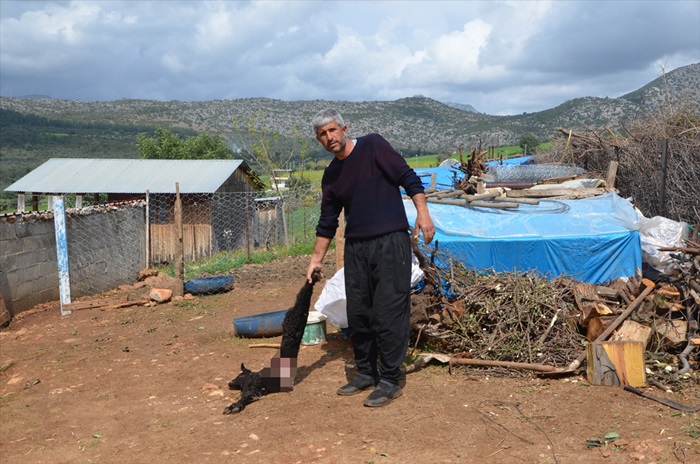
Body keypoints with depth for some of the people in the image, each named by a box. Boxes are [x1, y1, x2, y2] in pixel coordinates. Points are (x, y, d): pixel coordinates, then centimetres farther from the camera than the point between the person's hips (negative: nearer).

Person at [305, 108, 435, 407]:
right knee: (357, 313, 9)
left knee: (388, 312, -6)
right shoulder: (330, 175, 13)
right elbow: (327, 222, 19)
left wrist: (422, 212, -17)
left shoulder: (372, 145, -2)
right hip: (355, 247, 6)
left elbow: (407, 176, -6)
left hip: (390, 242, -6)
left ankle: (389, 381, 4)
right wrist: (316, 260, 19)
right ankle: (366, 373, 25)